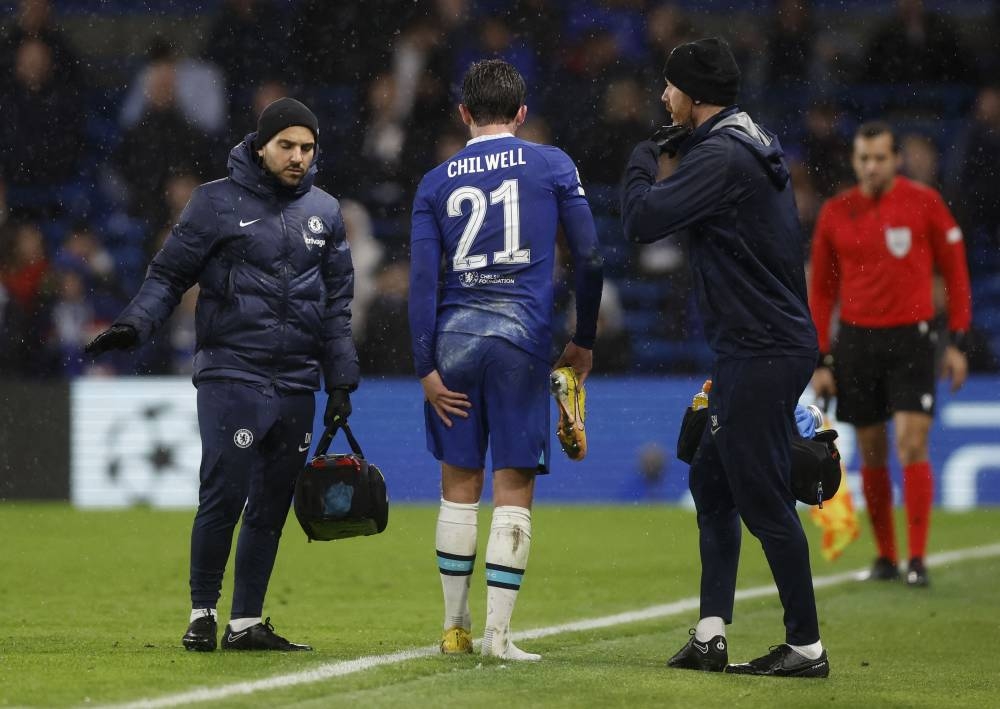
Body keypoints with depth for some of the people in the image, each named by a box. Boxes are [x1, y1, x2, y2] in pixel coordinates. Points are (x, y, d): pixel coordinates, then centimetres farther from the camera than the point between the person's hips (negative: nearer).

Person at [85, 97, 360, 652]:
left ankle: (246, 622, 14)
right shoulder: (218, 202, -1)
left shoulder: (324, 212, 13)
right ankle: (202, 615, 4)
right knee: (223, 497, -10)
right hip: (231, 375, -5)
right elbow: (169, 273, -1)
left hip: (296, 383, 5)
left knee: (271, 507, 6)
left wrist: (341, 382, 13)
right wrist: (136, 322, -18)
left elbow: (336, 304, 18)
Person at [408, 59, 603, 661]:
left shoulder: (436, 183, 8)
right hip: (522, 339, -2)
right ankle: (497, 632, -4)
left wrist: (426, 367, 2)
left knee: (459, 485, 11)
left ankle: (456, 627, 16)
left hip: (454, 338, 2)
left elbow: (423, 279, 2)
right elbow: (589, 259, 4)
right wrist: (583, 341, 15)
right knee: (514, 489, 0)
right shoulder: (552, 166, 4)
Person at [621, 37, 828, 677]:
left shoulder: (722, 157, -18)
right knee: (711, 480, 15)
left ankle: (807, 645, -1)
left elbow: (642, 221, -17)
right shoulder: (756, 146, 15)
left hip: (763, 353, -11)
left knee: (763, 499, -6)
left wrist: (643, 161, -3)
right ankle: (710, 636, 15)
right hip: (756, 348, 11)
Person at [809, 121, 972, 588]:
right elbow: (821, 290, 11)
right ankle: (885, 556, 16)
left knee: (911, 446, -12)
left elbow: (955, 271, 4)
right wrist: (822, 361, 6)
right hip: (856, 341, 3)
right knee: (871, 455, 5)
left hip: (910, 338, -3)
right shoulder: (835, 213, 5)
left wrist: (958, 342, -2)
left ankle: (918, 558, -8)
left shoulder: (924, 203, -1)